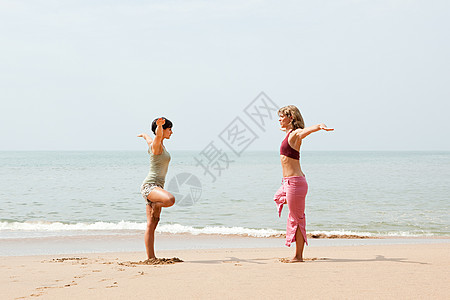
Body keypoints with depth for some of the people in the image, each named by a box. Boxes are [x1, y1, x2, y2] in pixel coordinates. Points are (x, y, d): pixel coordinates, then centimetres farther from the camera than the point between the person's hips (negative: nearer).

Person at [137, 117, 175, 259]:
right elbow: (158, 135, -33)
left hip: (156, 188, 9)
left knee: (151, 225, 6)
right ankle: (155, 206, -6)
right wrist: (159, 125, -56)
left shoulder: (158, 144, 18)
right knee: (170, 200, -38)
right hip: (149, 186, -9)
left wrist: (143, 135, 66)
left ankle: (151, 257, 7)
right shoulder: (156, 145, -9)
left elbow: (147, 137, 42)